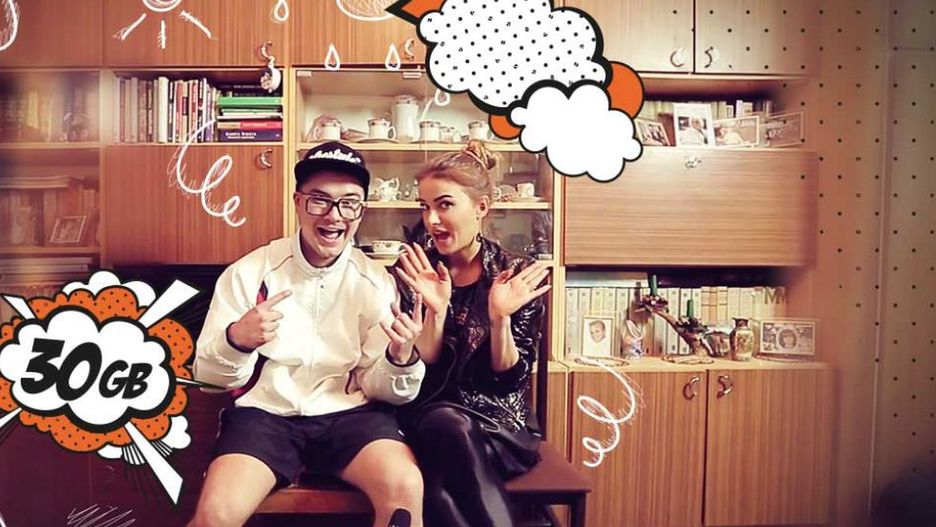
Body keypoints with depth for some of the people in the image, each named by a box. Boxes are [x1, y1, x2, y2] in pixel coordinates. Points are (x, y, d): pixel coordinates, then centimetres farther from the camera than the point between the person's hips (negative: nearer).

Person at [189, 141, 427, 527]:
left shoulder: (376, 282, 1)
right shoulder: (248, 272, -1)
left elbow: (377, 387, 1)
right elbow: (208, 375, 0)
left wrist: (401, 357, -22)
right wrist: (236, 340, -23)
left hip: (350, 413, 1)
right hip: (266, 412, 0)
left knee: (405, 487, -27)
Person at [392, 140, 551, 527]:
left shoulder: (518, 274, -3)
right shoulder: (412, 272, 0)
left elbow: (509, 379, -4)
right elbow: (417, 372, -4)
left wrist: (500, 318, -21)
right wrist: (435, 310, -21)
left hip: (501, 424, -1)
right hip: (428, 418, 2)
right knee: (449, 428, -35)